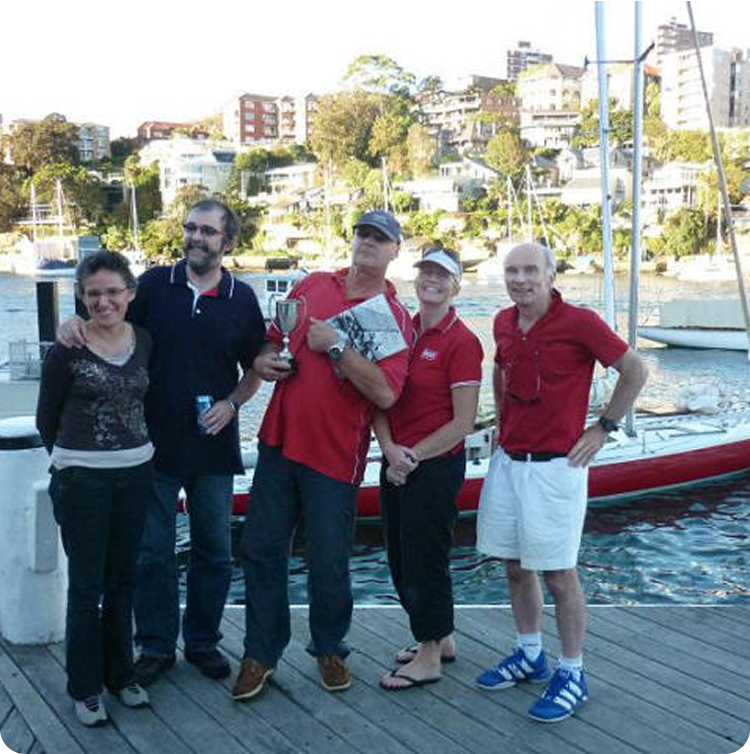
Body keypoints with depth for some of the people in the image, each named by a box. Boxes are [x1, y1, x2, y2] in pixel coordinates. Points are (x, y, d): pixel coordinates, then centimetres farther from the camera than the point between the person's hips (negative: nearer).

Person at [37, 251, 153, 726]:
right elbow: (47, 418, 0)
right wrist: (70, 457, 10)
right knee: (87, 584, 4)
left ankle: (120, 673, 29)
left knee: (123, 578, 14)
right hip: (82, 479, -4)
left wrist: (133, 445, 11)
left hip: (137, 473, 4)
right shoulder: (67, 349, -10)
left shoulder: (144, 341, 3)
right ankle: (86, 687, 19)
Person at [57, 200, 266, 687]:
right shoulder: (154, 284, -1)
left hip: (214, 446, 1)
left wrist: (232, 402, -7)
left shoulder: (241, 299, 1)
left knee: (214, 551, 11)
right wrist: (76, 322, -15)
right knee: (152, 551, 7)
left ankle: (203, 641, 29)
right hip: (155, 443, -1)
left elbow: (256, 369, 9)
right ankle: (156, 647, 23)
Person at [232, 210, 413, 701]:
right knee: (262, 549, 9)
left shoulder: (394, 317, -6)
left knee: (329, 562, 6)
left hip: (335, 456, -4)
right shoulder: (313, 286, 9)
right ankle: (261, 652, 24)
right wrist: (264, 359, 1)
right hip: (280, 439, 5)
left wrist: (335, 346, -20)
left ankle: (330, 649, 30)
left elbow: (385, 393, -19)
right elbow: (276, 336, 23)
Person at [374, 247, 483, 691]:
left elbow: (463, 422, -13)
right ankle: (441, 638, 36)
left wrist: (414, 455, -12)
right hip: (397, 464, 8)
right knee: (401, 558, 17)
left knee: (424, 559, 2)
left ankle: (429, 658, 20)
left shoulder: (462, 342, -11)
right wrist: (390, 448, -8)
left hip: (436, 466, -7)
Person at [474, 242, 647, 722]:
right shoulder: (504, 323, 6)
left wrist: (604, 429, -4)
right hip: (508, 461, 6)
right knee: (516, 567, 14)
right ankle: (530, 657, 32)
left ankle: (573, 674, 16)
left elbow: (635, 371, -4)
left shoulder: (579, 322, -12)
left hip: (555, 466, -6)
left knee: (558, 573, 0)